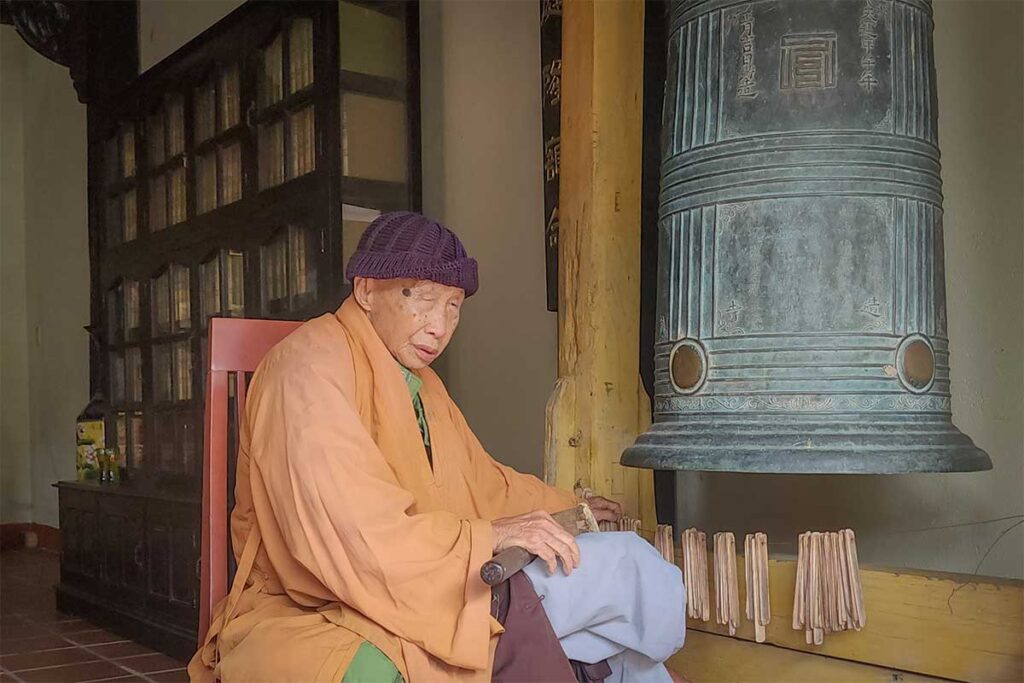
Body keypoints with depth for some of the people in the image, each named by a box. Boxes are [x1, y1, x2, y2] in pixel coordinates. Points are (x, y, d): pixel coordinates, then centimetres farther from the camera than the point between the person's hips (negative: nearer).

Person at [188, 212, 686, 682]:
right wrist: (484, 536, -19)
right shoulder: (312, 363, -12)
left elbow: (482, 482, 32)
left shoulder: (422, 386, 18)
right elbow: (345, 531, -23)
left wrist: (569, 510, 32)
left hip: (414, 595, 9)